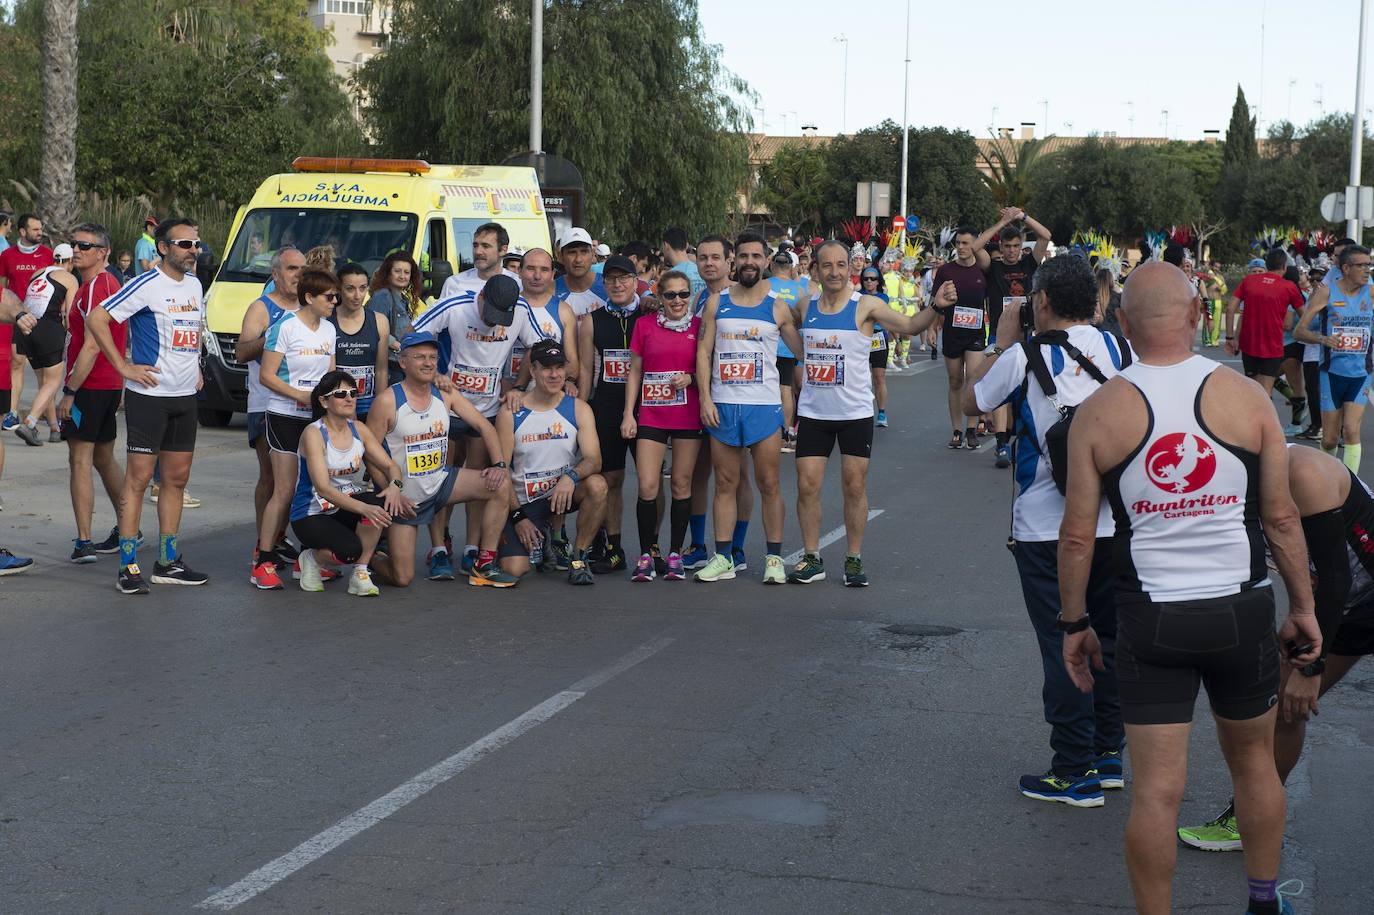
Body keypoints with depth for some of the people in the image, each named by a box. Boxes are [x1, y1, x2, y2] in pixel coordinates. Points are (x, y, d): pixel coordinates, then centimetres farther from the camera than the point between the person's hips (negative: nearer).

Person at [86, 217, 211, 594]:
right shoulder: (146, 285, -12)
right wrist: (124, 367, -17)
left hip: (185, 395, 8)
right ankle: (128, 567, -3)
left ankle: (168, 562, 19)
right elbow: (97, 319, -17)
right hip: (149, 394, -7)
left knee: (177, 479, 10)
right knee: (139, 478, -6)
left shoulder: (195, 285, 11)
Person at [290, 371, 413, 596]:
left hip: (346, 507, 6)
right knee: (350, 550, -33)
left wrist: (395, 486, -22)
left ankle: (360, 573, -12)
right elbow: (323, 488, -25)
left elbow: (390, 466, 3)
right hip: (311, 515, -6)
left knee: (381, 501, -27)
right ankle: (312, 556, 3)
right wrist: (363, 508, -38)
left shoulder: (359, 429, 2)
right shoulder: (313, 433, -17)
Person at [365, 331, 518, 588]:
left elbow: (484, 426, 3)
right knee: (401, 579, -9)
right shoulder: (387, 401, -15)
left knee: (501, 485, -15)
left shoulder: (445, 394, 0)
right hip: (406, 497, -5)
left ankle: (484, 567, -7)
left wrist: (499, 465, -11)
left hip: (441, 481, 5)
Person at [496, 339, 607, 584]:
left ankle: (578, 557, -11)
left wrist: (571, 476, -34)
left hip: (563, 492, 1)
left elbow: (593, 459, -12)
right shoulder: (510, 414, -5)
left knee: (597, 485, -32)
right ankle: (542, 536, 18)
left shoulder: (578, 409, -1)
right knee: (513, 569, -19)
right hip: (523, 501, -1)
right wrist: (518, 516, -13)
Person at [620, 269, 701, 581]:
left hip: (688, 415, 0)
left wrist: (691, 378, -9)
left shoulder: (699, 326, 4)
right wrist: (628, 413, 2)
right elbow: (635, 372, 8)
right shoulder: (645, 325, 5)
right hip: (651, 415, 0)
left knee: (681, 484, 4)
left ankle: (675, 554, 13)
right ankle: (646, 555, 5)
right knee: (647, 486, -6)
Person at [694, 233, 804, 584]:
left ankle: (774, 558, 7)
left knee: (769, 484, 0)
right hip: (722, 406, 1)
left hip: (764, 406, -1)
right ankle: (722, 558, 10)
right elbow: (703, 352, 3)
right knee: (725, 483, 5)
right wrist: (705, 398, -5)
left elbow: (804, 350, 9)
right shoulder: (716, 302, 6)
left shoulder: (777, 308, 4)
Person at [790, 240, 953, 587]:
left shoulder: (866, 305, -8)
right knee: (807, 485, 2)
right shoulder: (805, 305, 3)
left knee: (855, 486, 2)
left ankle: (854, 560, 13)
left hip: (855, 412, -3)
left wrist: (936, 307, -31)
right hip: (813, 412, 3)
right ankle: (811, 559, 13)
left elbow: (909, 325, -15)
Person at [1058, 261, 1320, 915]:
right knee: (1254, 760, 21)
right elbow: (1281, 518, -3)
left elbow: (1077, 535, -6)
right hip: (1242, 612, 1)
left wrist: (1074, 624, 6)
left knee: (1156, 787, 2)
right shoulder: (1246, 397, -6)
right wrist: (1303, 607, 9)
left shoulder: (1099, 412, -7)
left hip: (1149, 618, -1)